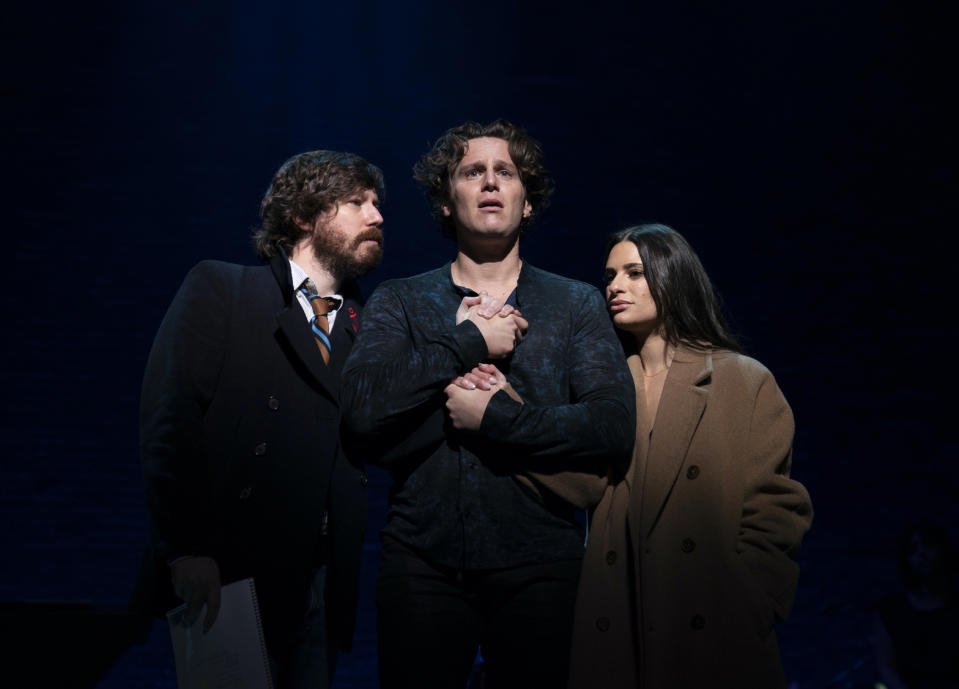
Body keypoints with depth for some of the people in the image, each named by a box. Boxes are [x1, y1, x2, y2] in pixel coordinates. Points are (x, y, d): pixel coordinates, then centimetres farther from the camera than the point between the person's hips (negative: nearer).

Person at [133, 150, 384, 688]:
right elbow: (170, 419, -9)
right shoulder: (219, 290, 0)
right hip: (224, 573, -4)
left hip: (316, 582, 4)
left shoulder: (362, 326, 13)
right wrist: (187, 549, -18)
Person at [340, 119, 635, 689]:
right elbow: (363, 409, -11)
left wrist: (495, 416, -13)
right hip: (421, 561, 0)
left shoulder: (576, 305, 6)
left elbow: (614, 426, -7)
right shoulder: (398, 302, 7)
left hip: (539, 563, 0)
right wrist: (471, 343, -10)